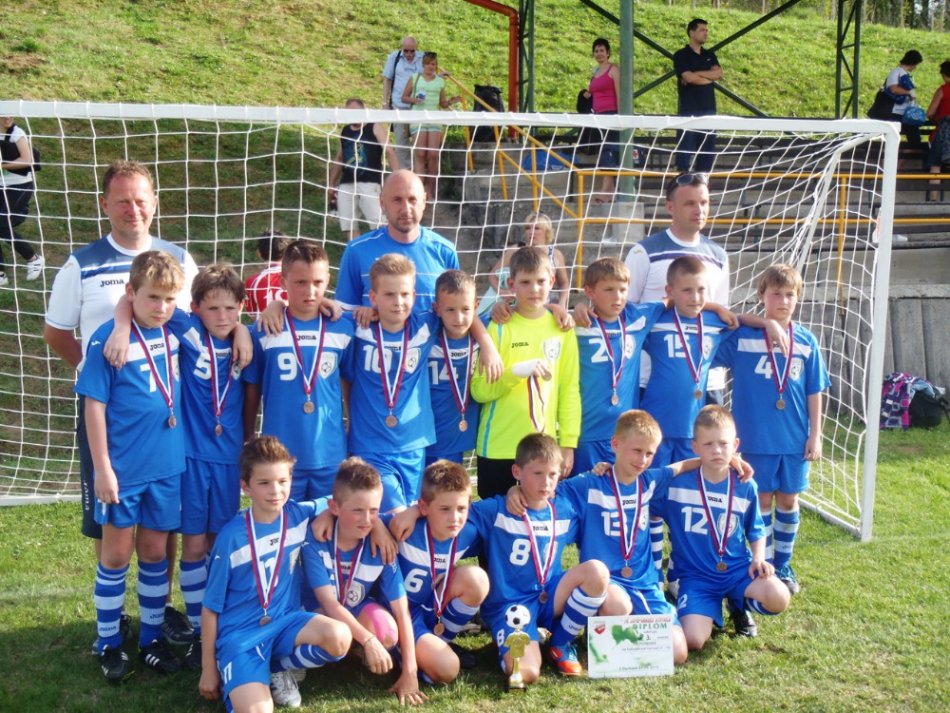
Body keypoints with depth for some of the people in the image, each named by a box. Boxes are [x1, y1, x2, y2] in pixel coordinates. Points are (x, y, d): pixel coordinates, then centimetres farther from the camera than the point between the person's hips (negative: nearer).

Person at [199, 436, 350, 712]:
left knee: (338, 638, -27)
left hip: (284, 620, 4)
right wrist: (208, 669, 0)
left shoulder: (300, 515, -4)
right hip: (240, 633, -4)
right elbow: (211, 606, -4)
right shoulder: (232, 537, -13)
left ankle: (280, 668, 1)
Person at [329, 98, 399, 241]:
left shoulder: (375, 128, 1)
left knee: (378, 225, -13)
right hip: (346, 184, 5)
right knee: (349, 226, 1)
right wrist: (332, 184, 24)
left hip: (369, 182, -5)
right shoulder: (345, 131, 17)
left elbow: (389, 152, -9)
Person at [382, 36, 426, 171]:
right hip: (399, 105, 0)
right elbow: (387, 79, 5)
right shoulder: (394, 57, 1)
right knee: (401, 141, 5)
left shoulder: (423, 59, 0)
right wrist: (385, 103, 2)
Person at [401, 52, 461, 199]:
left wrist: (450, 102, -2)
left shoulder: (440, 82, 13)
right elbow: (404, 98, 9)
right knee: (420, 154, -8)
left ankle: (430, 189, 6)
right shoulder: (415, 78, 7)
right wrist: (414, 100, -10)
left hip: (435, 120, 2)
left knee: (433, 155, -4)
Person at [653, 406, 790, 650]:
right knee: (693, 640, -24)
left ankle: (738, 605, 9)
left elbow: (756, 531, 15)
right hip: (696, 576, -2)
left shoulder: (746, 487, 2)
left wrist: (758, 558, -4)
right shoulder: (675, 483, -6)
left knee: (778, 598, -28)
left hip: (738, 569, 2)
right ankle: (711, 610, 14)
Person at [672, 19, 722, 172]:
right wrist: (710, 77, -1)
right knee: (685, 147, -6)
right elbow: (689, 78, -14)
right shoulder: (681, 55, 0)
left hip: (708, 109, 6)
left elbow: (719, 73, 0)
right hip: (688, 109, -6)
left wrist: (695, 74, -9)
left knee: (707, 147, 5)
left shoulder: (710, 55, 17)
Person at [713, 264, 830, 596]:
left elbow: (814, 392, 5)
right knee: (763, 500, 5)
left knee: (788, 500, 12)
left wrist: (815, 434, 3)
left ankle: (784, 566, 27)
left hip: (795, 439, 3)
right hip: (756, 438, -2)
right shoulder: (741, 335, -5)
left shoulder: (806, 341, 1)